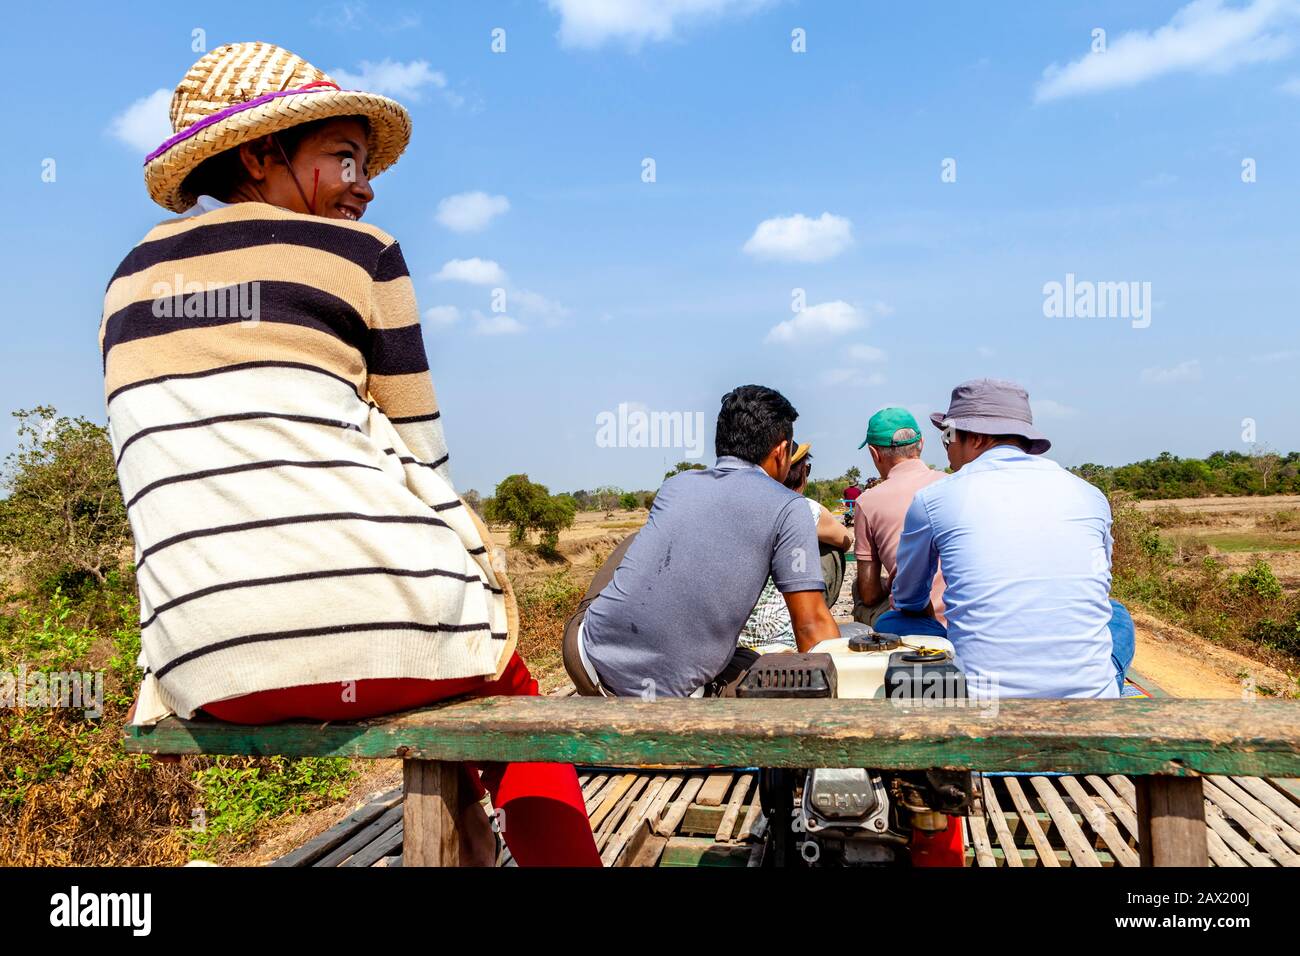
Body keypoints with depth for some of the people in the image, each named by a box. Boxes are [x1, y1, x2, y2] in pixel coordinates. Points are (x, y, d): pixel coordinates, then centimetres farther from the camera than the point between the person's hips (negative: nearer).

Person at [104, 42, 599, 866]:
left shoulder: (132, 282, 15)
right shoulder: (360, 253, 0)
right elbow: (424, 473, 1)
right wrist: (484, 567, 18)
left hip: (209, 670, 5)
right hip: (377, 627, -5)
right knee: (501, 670, 28)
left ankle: (463, 823, 39)